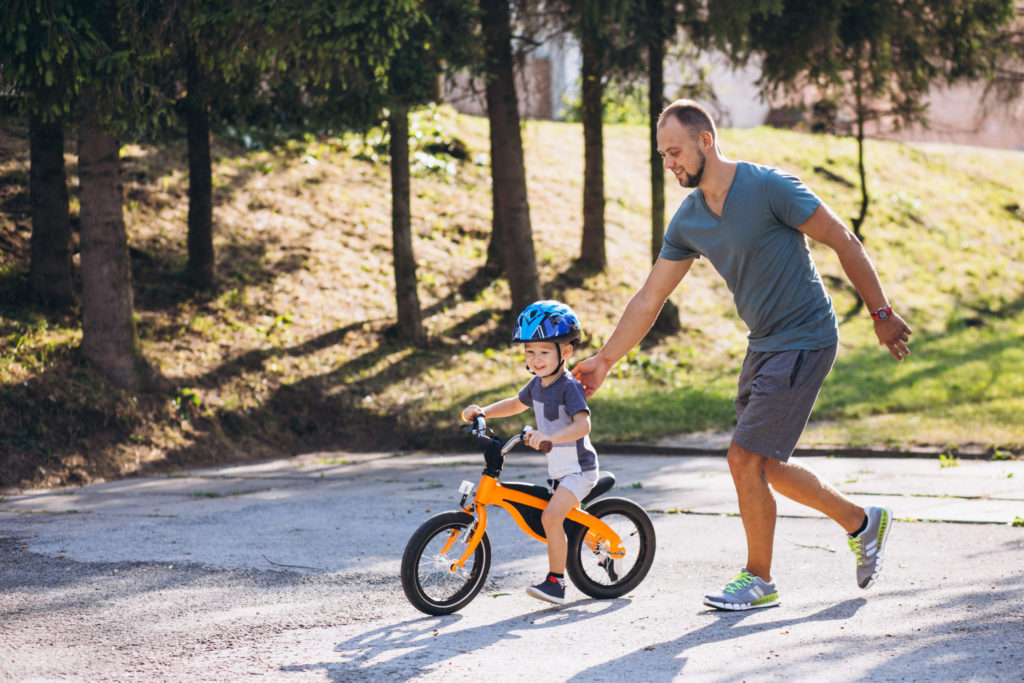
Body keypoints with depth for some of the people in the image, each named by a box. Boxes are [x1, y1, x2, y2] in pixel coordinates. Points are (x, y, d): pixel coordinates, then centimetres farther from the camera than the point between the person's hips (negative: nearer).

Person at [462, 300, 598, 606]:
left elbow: (582, 424, -36)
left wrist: (551, 436, -52)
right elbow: (517, 404, 26)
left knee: (551, 516, -23)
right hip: (558, 470, 9)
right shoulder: (537, 384, 5)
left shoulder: (569, 387, -20)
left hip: (578, 469, -9)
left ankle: (555, 581, -18)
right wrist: (483, 411, 11)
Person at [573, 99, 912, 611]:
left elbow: (844, 243, -12)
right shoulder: (688, 221, 3)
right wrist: (604, 360, 5)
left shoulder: (769, 187, -19)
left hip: (804, 339, -8)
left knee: (745, 459, -9)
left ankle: (759, 580, 8)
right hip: (764, 344, 8)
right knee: (765, 466, 12)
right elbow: (649, 298, 7)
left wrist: (881, 314, -8)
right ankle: (862, 522, 30)